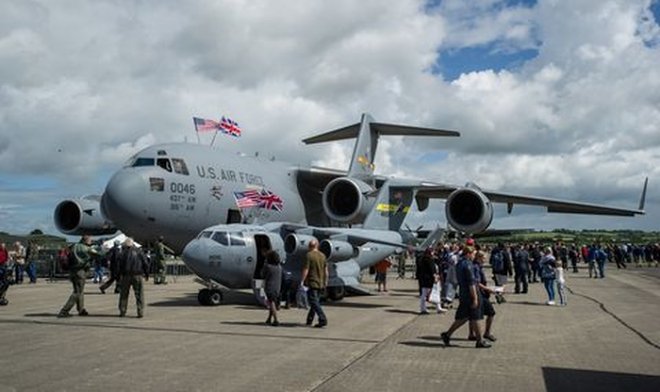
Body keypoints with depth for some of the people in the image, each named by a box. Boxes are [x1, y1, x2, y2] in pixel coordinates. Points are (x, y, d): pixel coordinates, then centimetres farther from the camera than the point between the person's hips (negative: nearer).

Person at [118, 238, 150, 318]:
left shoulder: (123, 253, 2)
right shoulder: (139, 252, 5)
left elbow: (120, 266, -3)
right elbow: (145, 264, 4)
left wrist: (119, 275, 2)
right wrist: (147, 274, 10)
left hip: (126, 276, 0)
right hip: (137, 275, 0)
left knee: (124, 294, 12)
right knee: (139, 294, 3)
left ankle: (122, 312, 13)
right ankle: (140, 312, -3)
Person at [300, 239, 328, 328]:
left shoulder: (309, 255, -10)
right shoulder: (322, 256, 8)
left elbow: (306, 270, -14)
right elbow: (326, 271, 10)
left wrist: (302, 281, -9)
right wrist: (325, 282, 17)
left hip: (312, 283, -7)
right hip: (320, 283, 7)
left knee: (314, 302, -6)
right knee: (315, 302, 14)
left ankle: (323, 319, -18)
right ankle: (309, 320, 24)